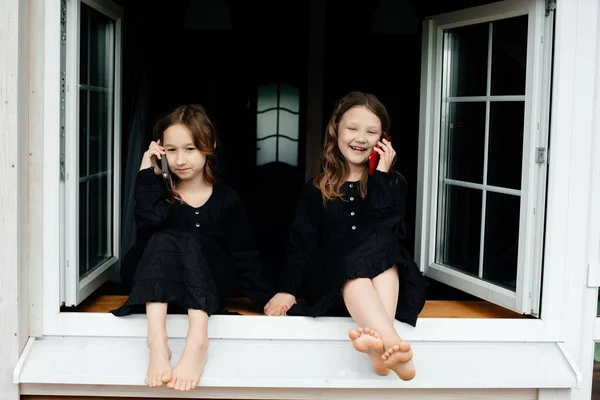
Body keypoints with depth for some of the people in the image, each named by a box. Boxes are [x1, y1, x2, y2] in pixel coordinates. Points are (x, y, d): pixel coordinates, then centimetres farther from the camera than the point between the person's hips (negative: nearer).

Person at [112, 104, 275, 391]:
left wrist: (267, 298, -2)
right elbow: (148, 222, -16)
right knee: (163, 239, -29)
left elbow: (244, 255, 7)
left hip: (207, 289, 0)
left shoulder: (225, 198, 6)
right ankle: (157, 341, -50)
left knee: (189, 240, -29)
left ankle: (198, 340, -49)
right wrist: (149, 172, -13)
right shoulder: (159, 191, 7)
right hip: (156, 288, 1)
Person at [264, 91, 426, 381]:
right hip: (330, 284, 0)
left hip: (384, 277, 0)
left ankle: (379, 339, -54)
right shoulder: (317, 189, 11)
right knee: (352, 265, -34)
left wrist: (380, 174, -8)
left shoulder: (392, 184, 10)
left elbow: (385, 228, -9)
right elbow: (300, 245, 6)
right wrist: (287, 290, -9)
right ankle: (392, 343, -60)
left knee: (379, 241, -31)